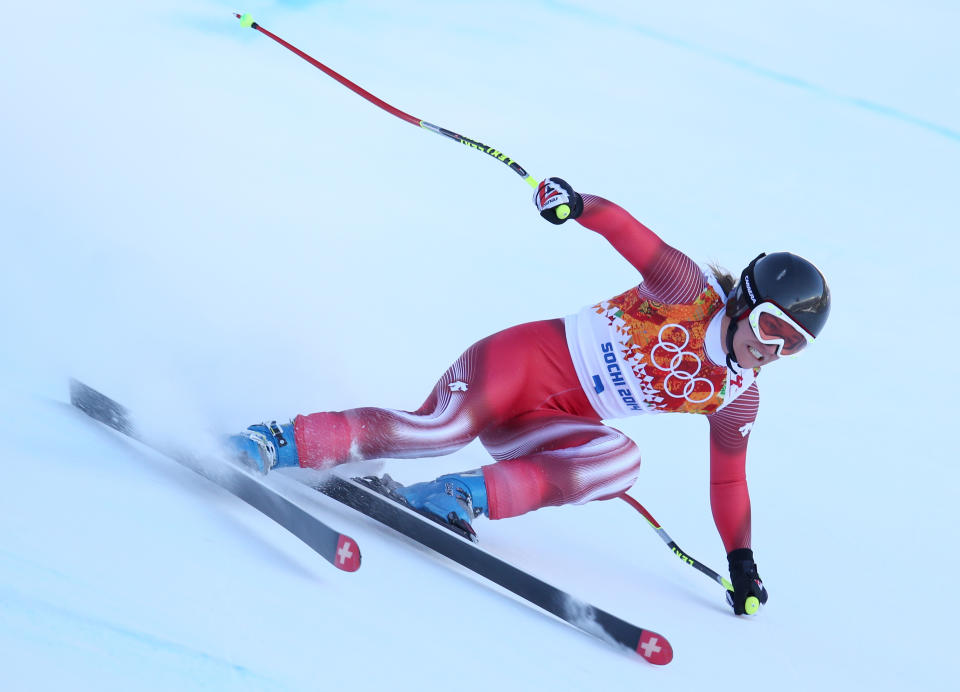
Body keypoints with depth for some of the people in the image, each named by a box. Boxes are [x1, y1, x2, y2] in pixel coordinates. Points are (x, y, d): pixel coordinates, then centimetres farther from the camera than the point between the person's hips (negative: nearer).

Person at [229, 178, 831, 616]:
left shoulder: (737, 399, 8)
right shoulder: (693, 289, -7)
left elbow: (728, 481, 16)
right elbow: (622, 228, -13)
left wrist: (742, 565, 14)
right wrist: (576, 202, -34)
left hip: (555, 423, 5)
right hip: (528, 358, -5)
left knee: (623, 459, -28)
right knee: (438, 428, -29)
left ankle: (469, 495, -29)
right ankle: (275, 444, -21)